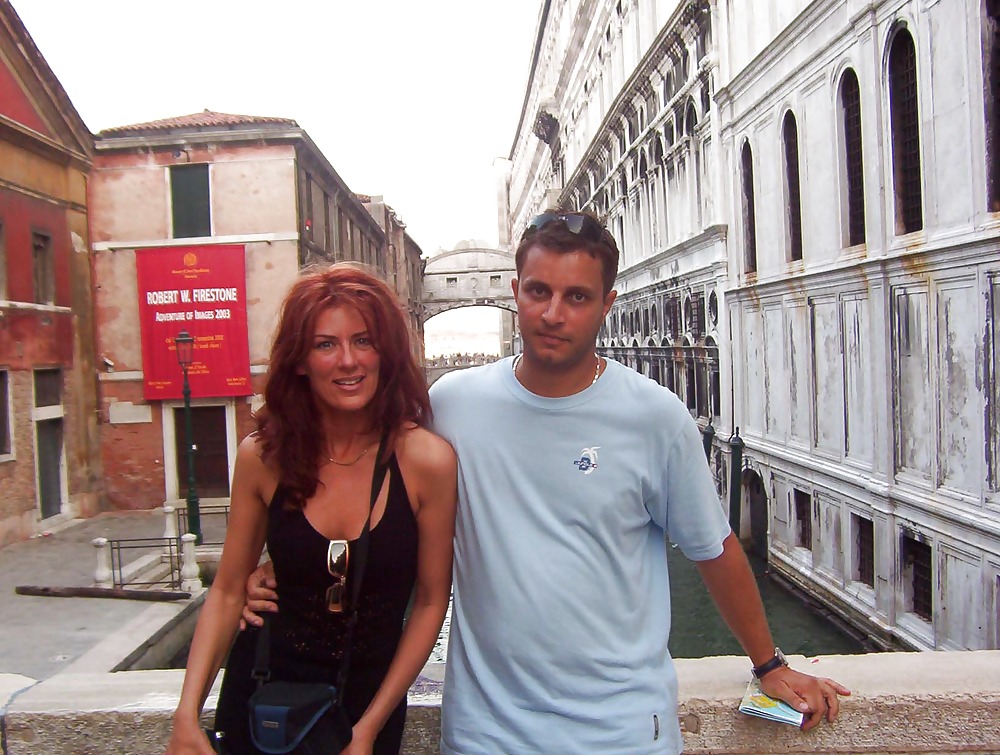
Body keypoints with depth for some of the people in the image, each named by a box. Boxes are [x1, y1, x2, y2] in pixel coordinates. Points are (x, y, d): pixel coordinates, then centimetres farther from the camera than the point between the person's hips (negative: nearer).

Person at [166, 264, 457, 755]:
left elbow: (430, 603, -9)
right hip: (260, 697, 2)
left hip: (371, 700, -1)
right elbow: (227, 591, -2)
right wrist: (187, 715, -9)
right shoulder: (262, 457, -11)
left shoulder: (427, 460, -18)